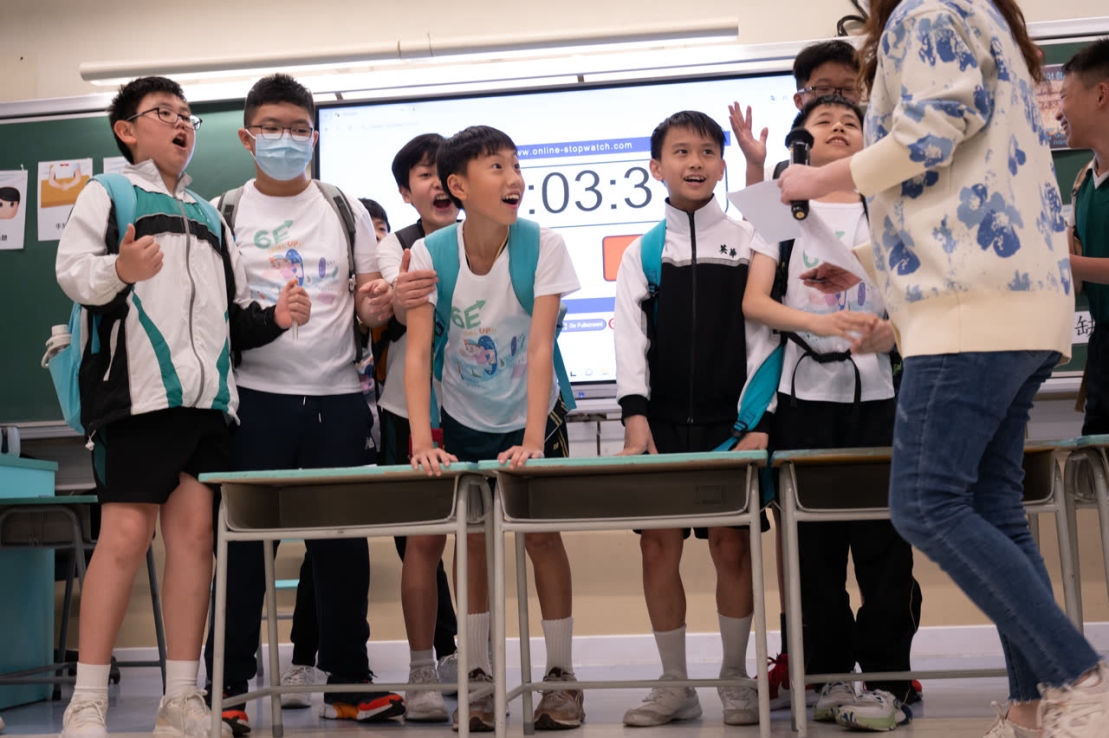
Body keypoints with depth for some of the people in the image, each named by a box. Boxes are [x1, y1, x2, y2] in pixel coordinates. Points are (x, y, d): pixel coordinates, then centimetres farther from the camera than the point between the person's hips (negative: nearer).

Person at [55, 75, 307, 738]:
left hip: (206, 395, 5)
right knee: (127, 533, -10)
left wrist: (272, 318, 6)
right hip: (135, 391, -5)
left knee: (195, 532, 0)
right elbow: (73, 273, -5)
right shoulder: (107, 195, 9)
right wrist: (119, 270, -26)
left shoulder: (209, 217, 25)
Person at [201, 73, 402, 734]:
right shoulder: (223, 214, 7)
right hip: (254, 398, -1)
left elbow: (370, 304, 11)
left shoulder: (346, 210, 11)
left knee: (343, 539, 6)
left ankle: (349, 680, 18)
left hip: (337, 397, 2)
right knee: (241, 539, 0)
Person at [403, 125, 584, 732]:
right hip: (464, 419, 1)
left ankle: (561, 675, 10)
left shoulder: (544, 245, -20)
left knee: (541, 534, -3)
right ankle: (479, 679, 16)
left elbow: (540, 347, -27)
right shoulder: (430, 254, -17)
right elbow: (416, 353, -22)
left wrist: (532, 440, -36)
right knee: (472, 540, 4)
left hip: (531, 415, -1)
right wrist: (422, 442, -34)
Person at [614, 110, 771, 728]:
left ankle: (736, 677, 17)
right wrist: (636, 416, -11)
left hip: (730, 422, -1)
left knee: (732, 544, 0)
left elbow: (761, 335, 0)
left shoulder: (748, 244, 6)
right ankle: (676, 684, 14)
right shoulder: (641, 253, 9)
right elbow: (630, 340, 1)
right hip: (662, 422, 1)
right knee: (659, 545, 0)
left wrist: (758, 421, -9)